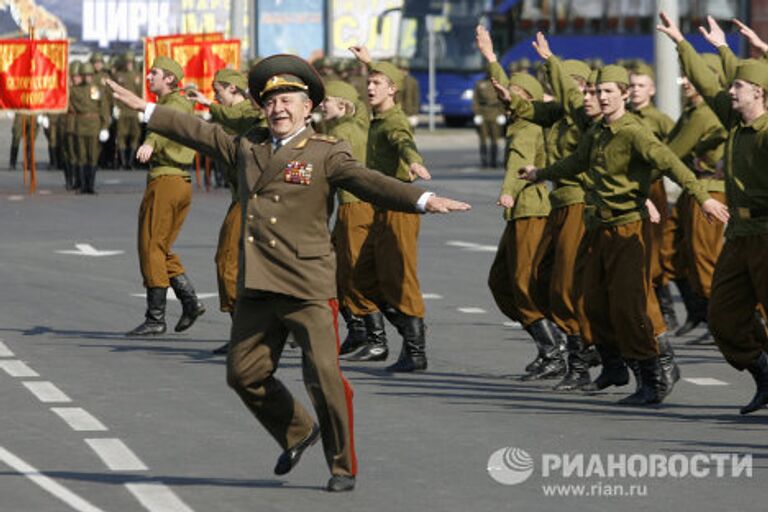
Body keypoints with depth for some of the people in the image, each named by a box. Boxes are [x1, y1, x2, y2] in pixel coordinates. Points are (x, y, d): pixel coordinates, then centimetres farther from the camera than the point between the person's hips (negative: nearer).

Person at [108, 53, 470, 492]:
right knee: (246, 374, 10)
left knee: (325, 377, -9)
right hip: (257, 288, 6)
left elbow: (368, 182, -17)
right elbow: (197, 131, 26)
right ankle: (297, 433, 34)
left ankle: (343, 467, 6)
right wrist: (147, 110, 33)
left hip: (309, 288, -6)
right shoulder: (248, 147, 14)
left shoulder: (327, 154, -3)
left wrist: (422, 200, -33)